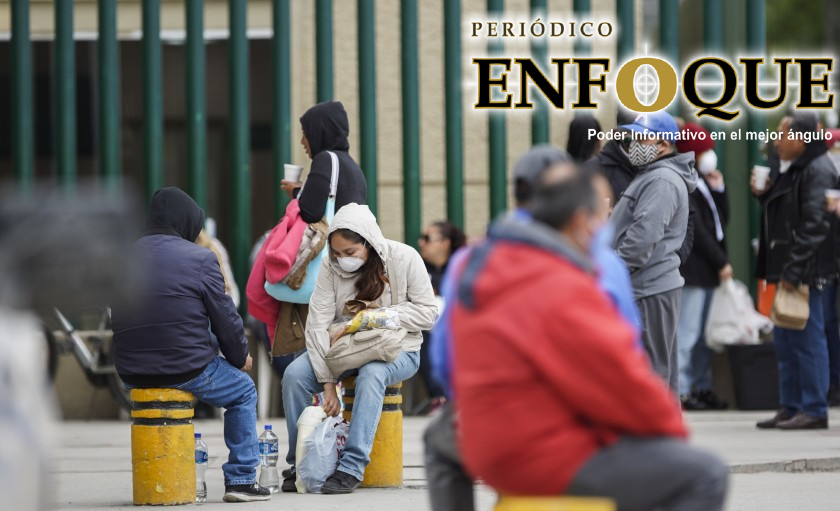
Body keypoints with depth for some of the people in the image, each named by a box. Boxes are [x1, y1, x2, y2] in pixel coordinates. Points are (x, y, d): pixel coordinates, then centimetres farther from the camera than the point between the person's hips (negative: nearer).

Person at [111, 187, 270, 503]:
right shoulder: (200, 259, -9)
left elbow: (118, 317, 14)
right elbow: (224, 316, -4)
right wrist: (240, 357, 15)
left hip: (131, 373, 5)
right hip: (186, 367, -5)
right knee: (243, 391, 22)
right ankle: (241, 480, 15)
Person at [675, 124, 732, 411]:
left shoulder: (704, 182, 18)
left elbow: (722, 219, 19)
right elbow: (696, 228, -15)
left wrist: (719, 190, 6)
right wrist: (721, 261, -13)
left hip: (709, 269, 9)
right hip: (693, 267, -9)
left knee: (704, 333, 11)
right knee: (687, 333, -9)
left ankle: (702, 387, 16)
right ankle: (681, 390, -8)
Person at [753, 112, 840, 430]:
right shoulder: (782, 166, 15)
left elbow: (814, 225, -22)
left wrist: (793, 271, -24)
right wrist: (762, 194, 5)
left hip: (811, 272, -10)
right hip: (789, 269, 10)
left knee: (808, 339, -6)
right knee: (785, 341, 14)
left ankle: (814, 410, -2)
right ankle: (791, 408, 21)